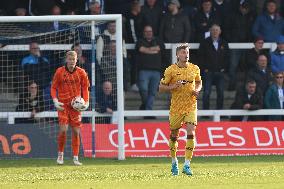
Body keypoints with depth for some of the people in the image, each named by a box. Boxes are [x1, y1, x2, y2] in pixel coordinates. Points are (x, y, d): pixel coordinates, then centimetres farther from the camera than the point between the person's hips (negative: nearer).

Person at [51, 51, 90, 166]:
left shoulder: (81, 73, 0)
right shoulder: (60, 72, -4)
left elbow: (85, 88, 10)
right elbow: (53, 87, 3)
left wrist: (86, 102, -2)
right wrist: (55, 101, -10)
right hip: (63, 104, -2)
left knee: (76, 131, 0)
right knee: (63, 129, -14)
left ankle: (75, 158, 7)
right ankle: (60, 154, 4)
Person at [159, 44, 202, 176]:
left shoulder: (195, 69, 3)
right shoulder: (171, 70, -5)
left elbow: (199, 82, 21)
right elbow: (161, 88, -2)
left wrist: (197, 90, -1)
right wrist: (173, 86, -19)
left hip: (191, 106, 1)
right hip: (176, 107, -1)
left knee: (191, 133, -15)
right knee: (174, 135, 10)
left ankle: (187, 165, -13)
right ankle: (174, 162, 32)